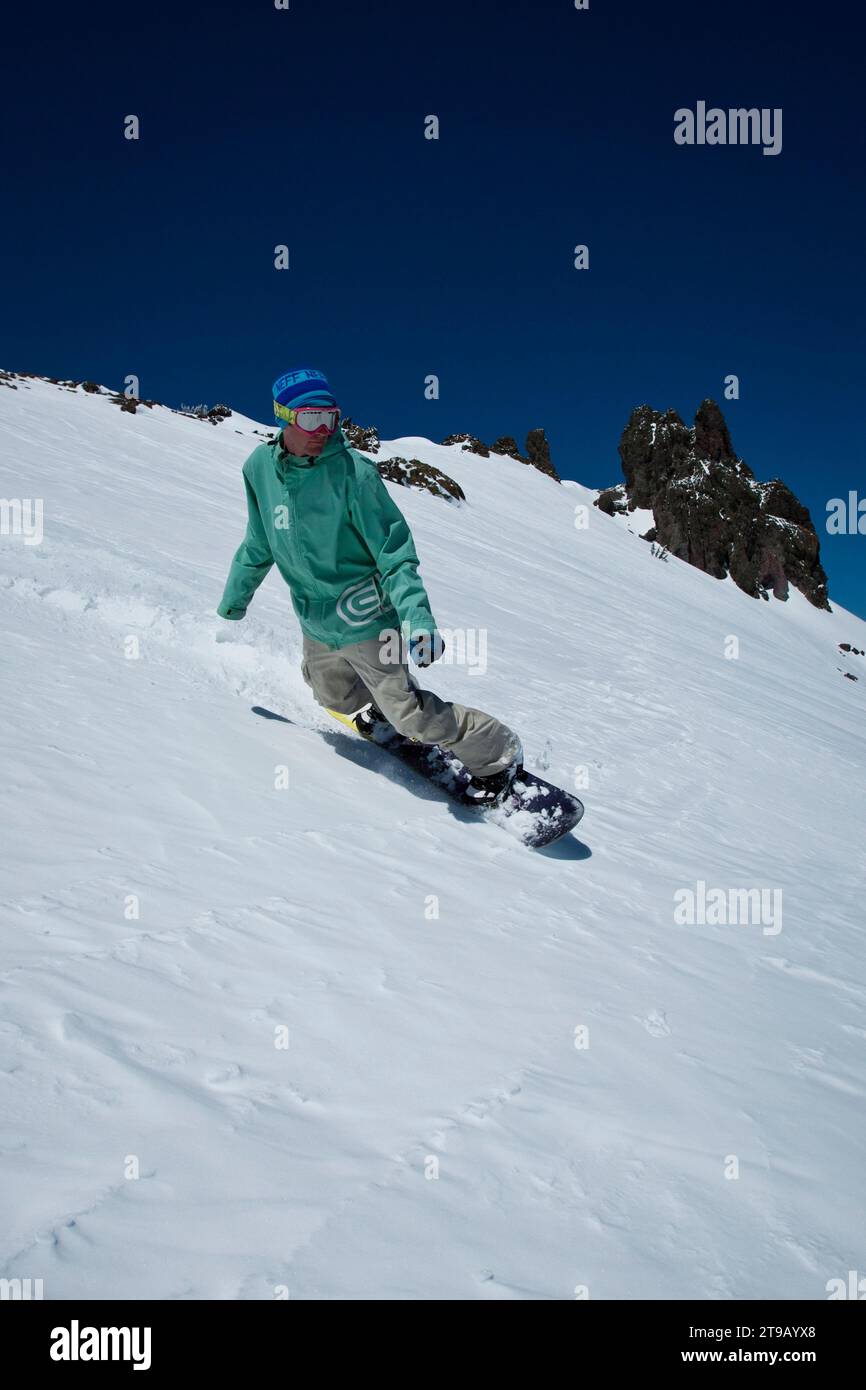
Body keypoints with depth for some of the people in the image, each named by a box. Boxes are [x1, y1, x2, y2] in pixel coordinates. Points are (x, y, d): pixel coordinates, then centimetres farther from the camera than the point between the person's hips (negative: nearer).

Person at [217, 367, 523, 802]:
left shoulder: (352, 472, -22)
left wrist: (418, 617, -32)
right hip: (315, 622, 6)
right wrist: (236, 594, 22)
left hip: (364, 619, -6)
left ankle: (498, 755, 13)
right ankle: (376, 715, 55)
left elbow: (395, 553, -21)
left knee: (410, 712, -5)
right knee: (330, 692, 26)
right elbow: (259, 543, 12)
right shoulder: (260, 467, -5)